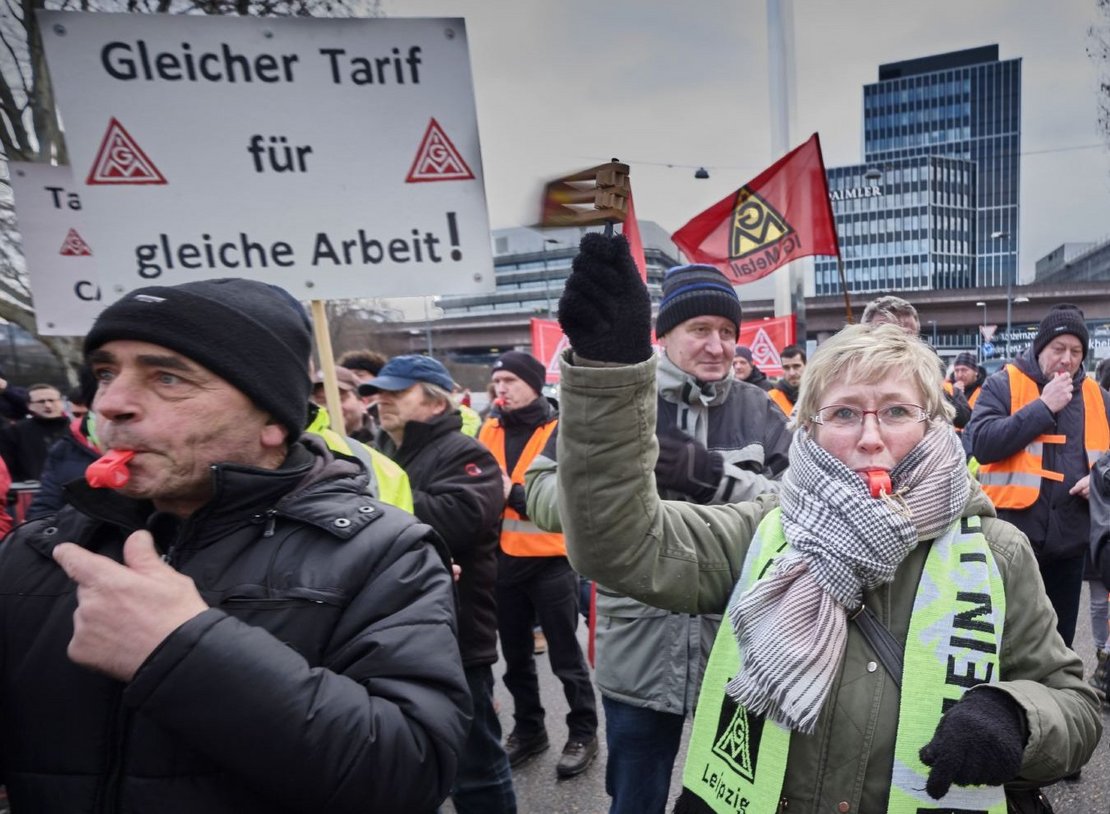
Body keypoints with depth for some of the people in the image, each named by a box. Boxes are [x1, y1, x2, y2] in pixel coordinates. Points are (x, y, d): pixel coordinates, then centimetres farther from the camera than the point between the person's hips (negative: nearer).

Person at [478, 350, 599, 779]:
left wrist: (515, 494, -27)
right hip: (503, 559, 5)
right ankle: (528, 728, 38)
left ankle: (583, 733, 28)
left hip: (551, 561, -5)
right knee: (516, 655, 19)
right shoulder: (488, 430, 5)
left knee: (565, 656, 9)